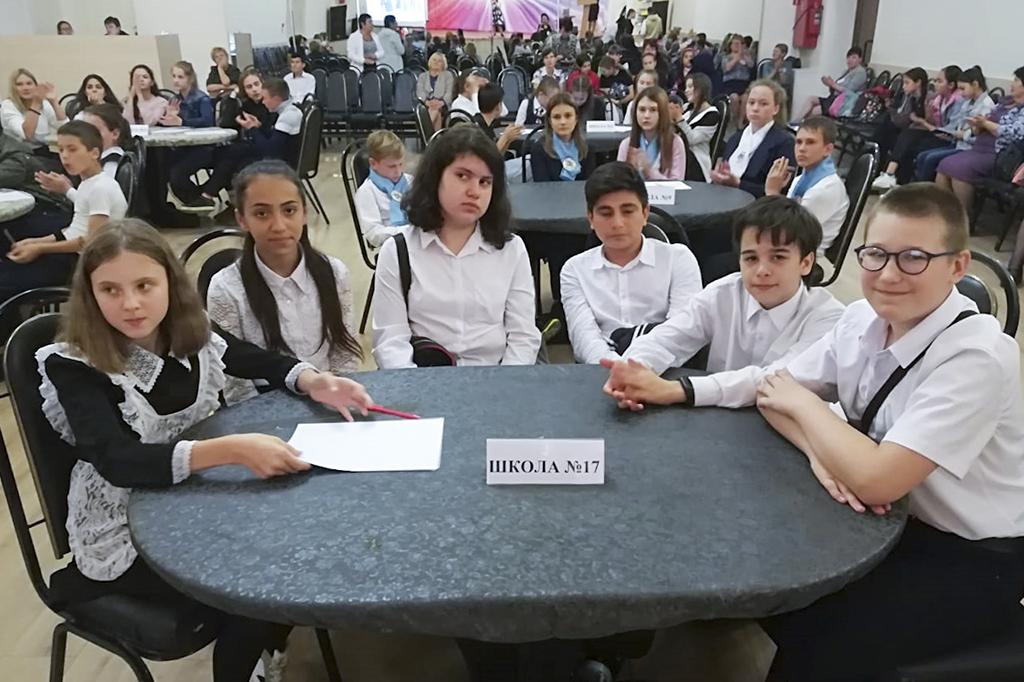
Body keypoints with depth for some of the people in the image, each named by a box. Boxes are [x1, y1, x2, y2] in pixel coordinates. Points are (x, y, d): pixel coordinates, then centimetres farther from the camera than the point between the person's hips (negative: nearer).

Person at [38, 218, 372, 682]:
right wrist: (232, 450, -47)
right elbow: (118, 462, -33)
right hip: (123, 536, -5)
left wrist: (312, 381, -15)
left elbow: (261, 362, 8)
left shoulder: (189, 334, -7)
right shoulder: (74, 366, -20)